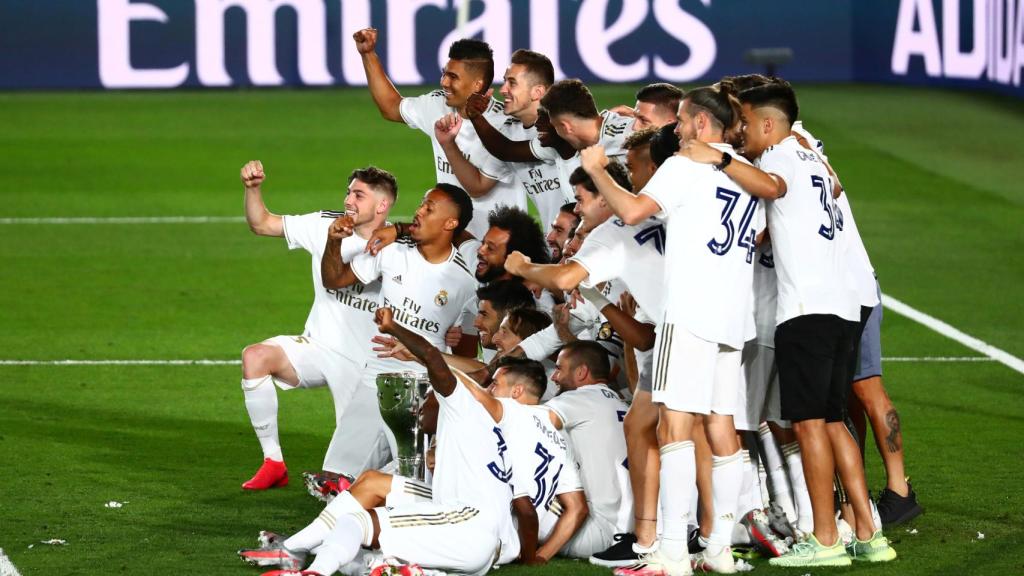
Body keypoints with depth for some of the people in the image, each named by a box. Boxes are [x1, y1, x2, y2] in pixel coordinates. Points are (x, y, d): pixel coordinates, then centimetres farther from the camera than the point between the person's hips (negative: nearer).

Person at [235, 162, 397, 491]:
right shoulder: (327, 226, -2)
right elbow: (262, 224, 2)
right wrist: (253, 188, -14)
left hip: (364, 366, -3)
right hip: (316, 348, 3)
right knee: (255, 357, -27)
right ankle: (273, 462, -16)